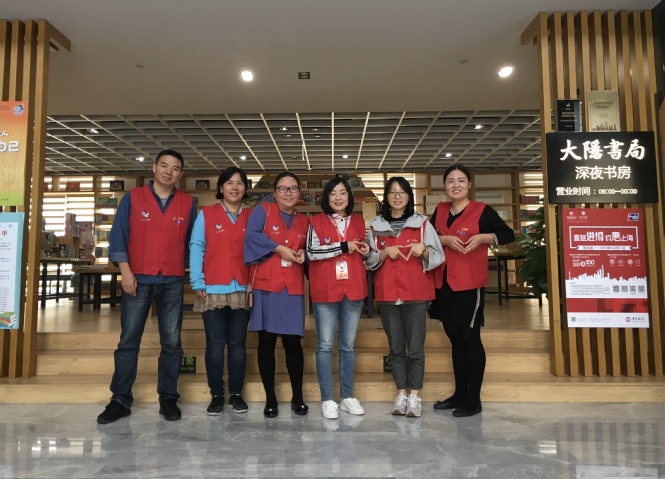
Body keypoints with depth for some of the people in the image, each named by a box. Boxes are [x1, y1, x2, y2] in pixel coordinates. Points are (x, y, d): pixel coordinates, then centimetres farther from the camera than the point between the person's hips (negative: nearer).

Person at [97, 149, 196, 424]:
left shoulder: (188, 204, 7)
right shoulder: (132, 198, 3)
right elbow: (118, 236, 0)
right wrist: (126, 272, -8)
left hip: (173, 282, 1)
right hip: (138, 279, -1)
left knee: (171, 342, 5)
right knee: (128, 341, 3)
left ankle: (168, 398, 16)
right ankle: (120, 400, 14)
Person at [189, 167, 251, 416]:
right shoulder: (206, 214, 5)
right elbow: (196, 248, 0)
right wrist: (197, 283, -8)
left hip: (242, 289, 1)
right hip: (213, 289, -1)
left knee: (237, 343, 8)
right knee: (215, 343, 4)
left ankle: (236, 393, 18)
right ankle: (216, 395, 15)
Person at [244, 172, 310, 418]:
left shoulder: (304, 222, 16)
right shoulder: (263, 210, 5)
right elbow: (252, 236, -11)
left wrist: (303, 254, 0)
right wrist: (279, 248, -11)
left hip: (293, 289, 3)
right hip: (266, 286, -2)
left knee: (293, 342, 3)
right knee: (267, 342, 2)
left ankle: (297, 397, 16)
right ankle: (270, 399, 15)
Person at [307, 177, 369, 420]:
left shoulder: (359, 222, 12)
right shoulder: (316, 222, 1)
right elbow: (311, 252, -12)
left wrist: (366, 251, 0)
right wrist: (344, 247, -14)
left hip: (353, 290, 3)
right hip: (325, 291, -3)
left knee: (348, 345, 11)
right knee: (325, 345, 2)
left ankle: (347, 396, 23)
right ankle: (327, 399, 12)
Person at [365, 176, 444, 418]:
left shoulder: (422, 223, 4)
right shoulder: (375, 225, 8)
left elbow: (438, 258, 2)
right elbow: (369, 260, 6)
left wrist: (424, 250, -17)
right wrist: (385, 252, -11)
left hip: (416, 293, -1)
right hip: (387, 293, 2)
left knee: (416, 348, 0)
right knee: (395, 348, 8)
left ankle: (415, 397, 11)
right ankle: (401, 394, 19)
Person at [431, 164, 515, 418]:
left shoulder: (482, 210, -3)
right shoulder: (440, 210, 11)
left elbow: (508, 234, -2)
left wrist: (482, 237, -16)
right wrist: (445, 239, -10)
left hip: (470, 283, -5)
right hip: (444, 282, 5)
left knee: (469, 337, -1)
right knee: (454, 337, 13)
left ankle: (474, 400, 10)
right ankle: (459, 394, 25)